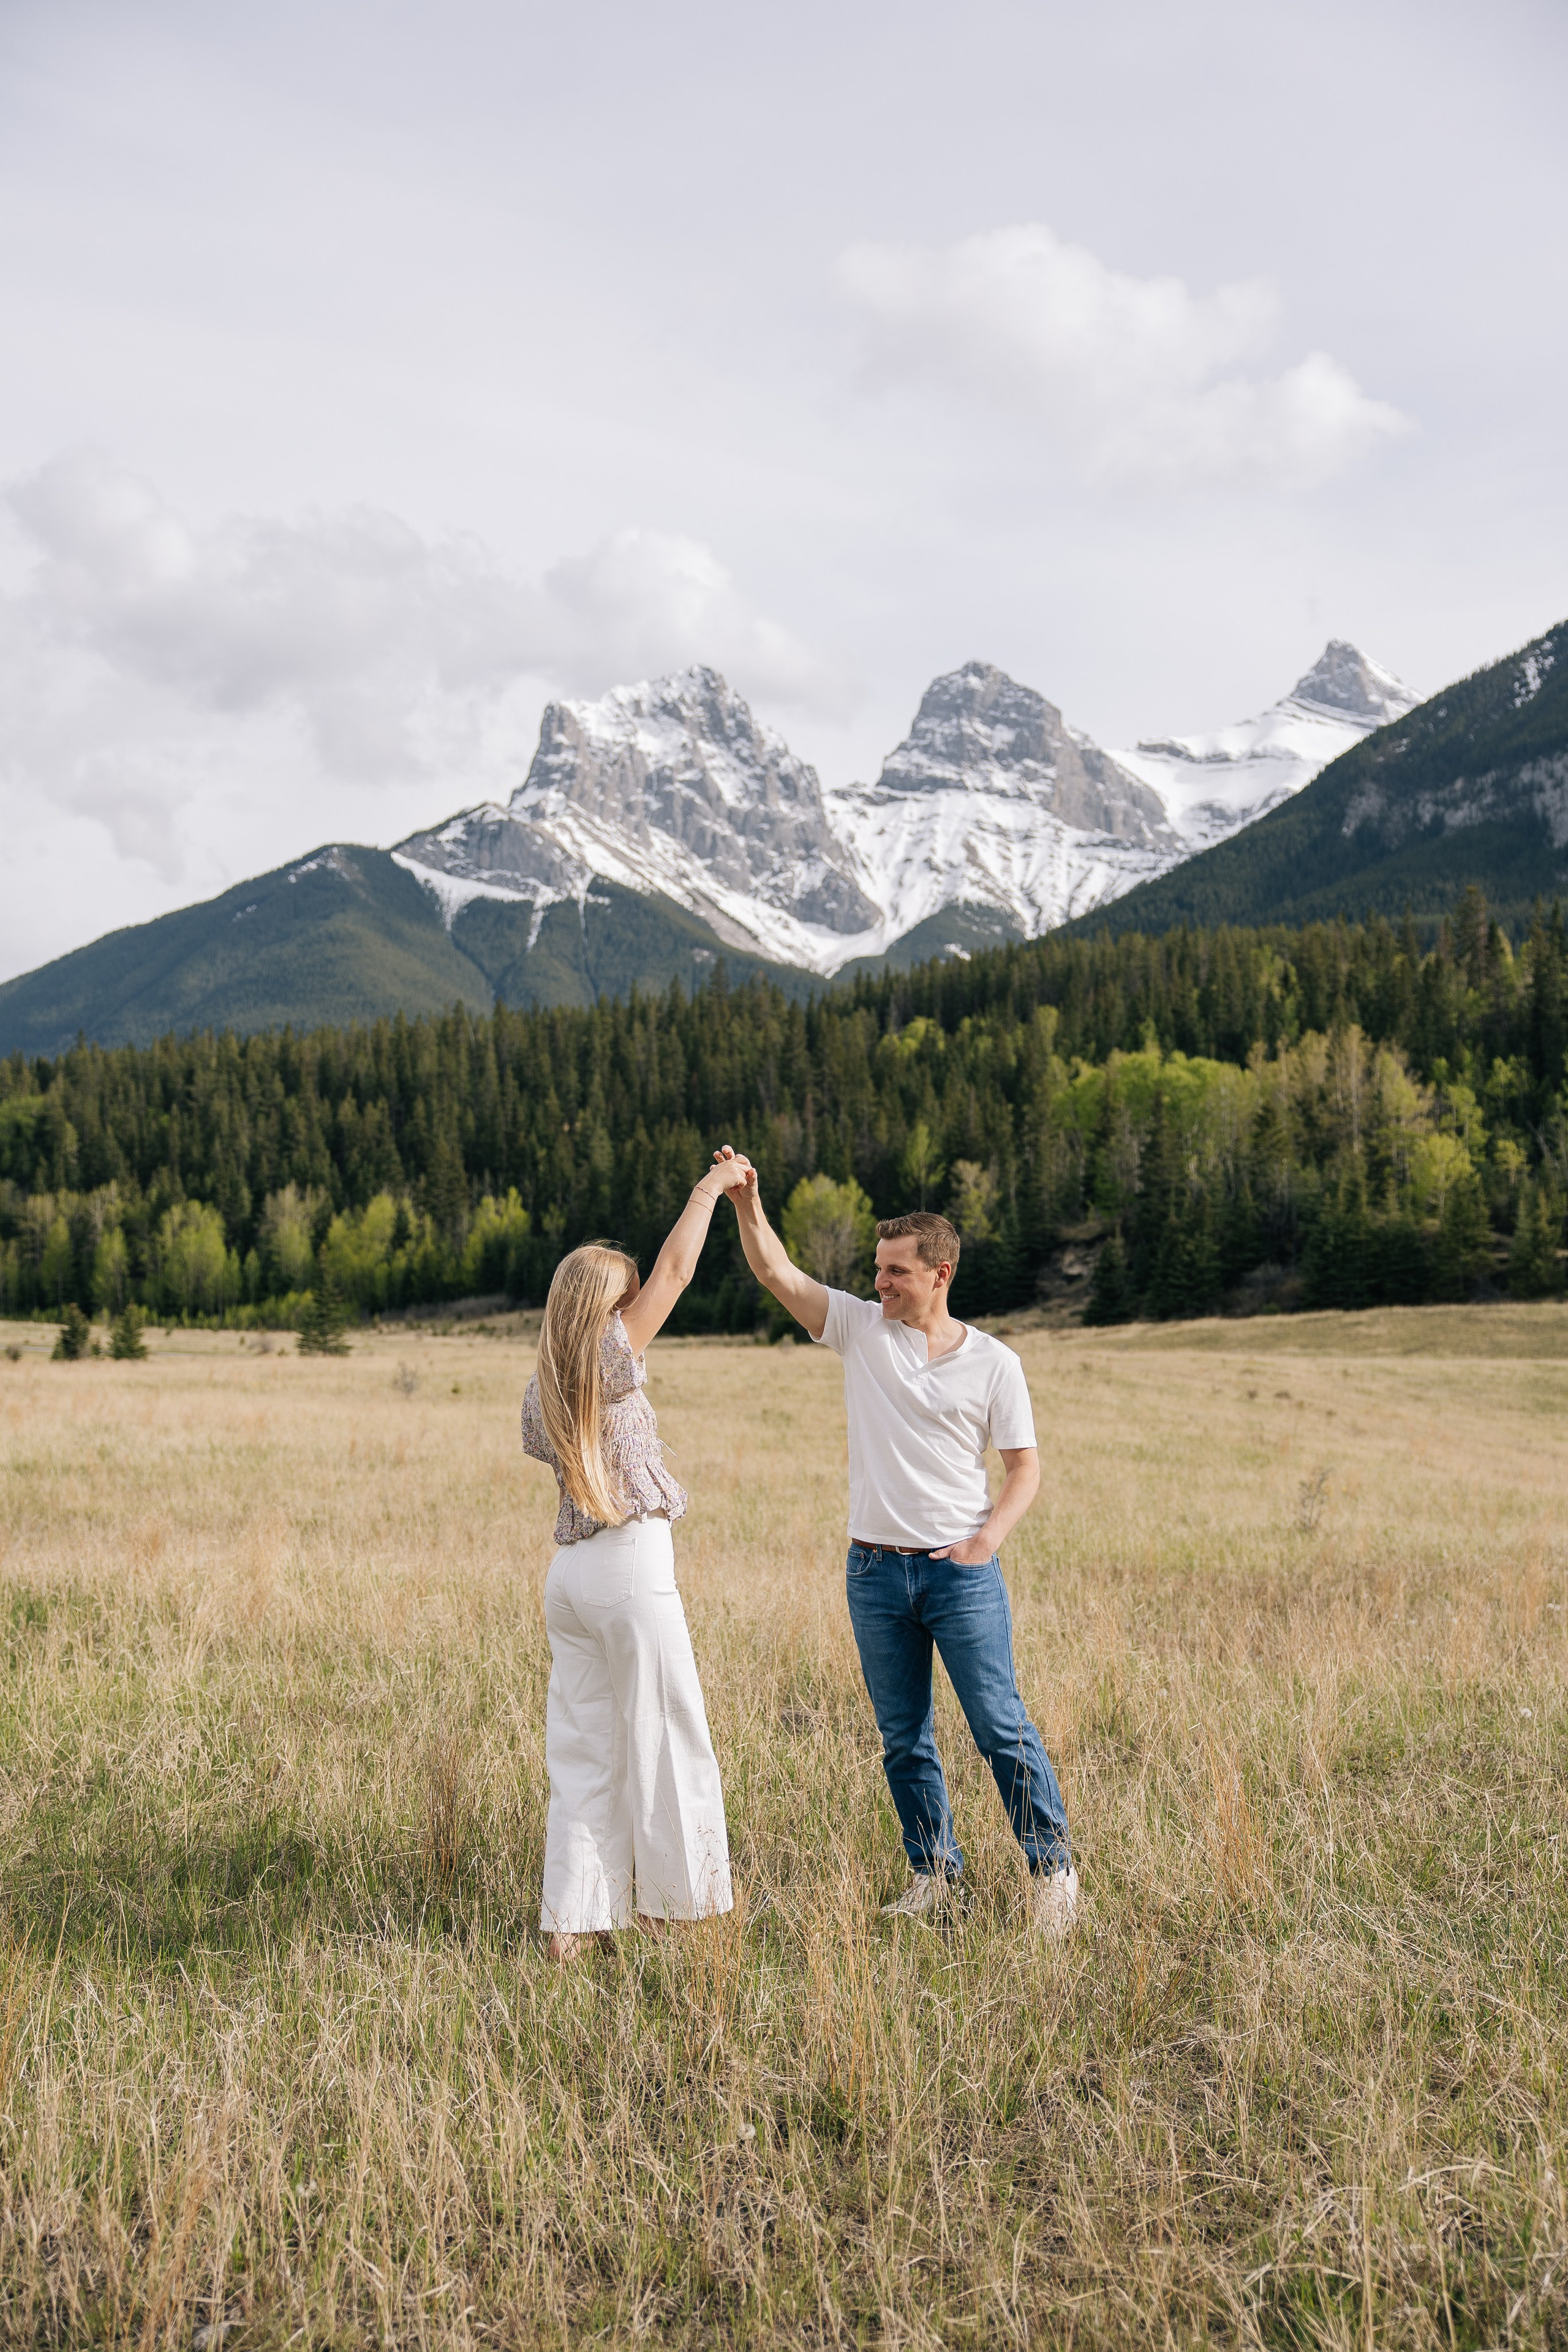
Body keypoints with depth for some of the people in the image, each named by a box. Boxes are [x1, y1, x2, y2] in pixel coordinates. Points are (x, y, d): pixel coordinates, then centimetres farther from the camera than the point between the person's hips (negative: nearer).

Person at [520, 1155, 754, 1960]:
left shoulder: (541, 1391, 11)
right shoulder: (611, 1362, -7)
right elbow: (674, 1270, -3)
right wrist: (711, 1188, 7)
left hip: (568, 1571, 7)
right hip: (633, 1567, -7)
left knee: (582, 1748, 9)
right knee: (664, 1739, 5)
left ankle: (570, 1919, 9)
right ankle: (671, 1902, 13)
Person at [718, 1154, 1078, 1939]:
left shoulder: (992, 1363, -2)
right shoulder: (860, 1328, 3)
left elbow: (1024, 1466, 2)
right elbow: (778, 1273, -4)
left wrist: (990, 1535, -15)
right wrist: (746, 1204, -20)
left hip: (961, 1572, -3)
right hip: (875, 1571, 3)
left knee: (1001, 1729, -2)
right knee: (902, 1739, 11)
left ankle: (1051, 1866, 11)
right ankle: (933, 1872, 24)